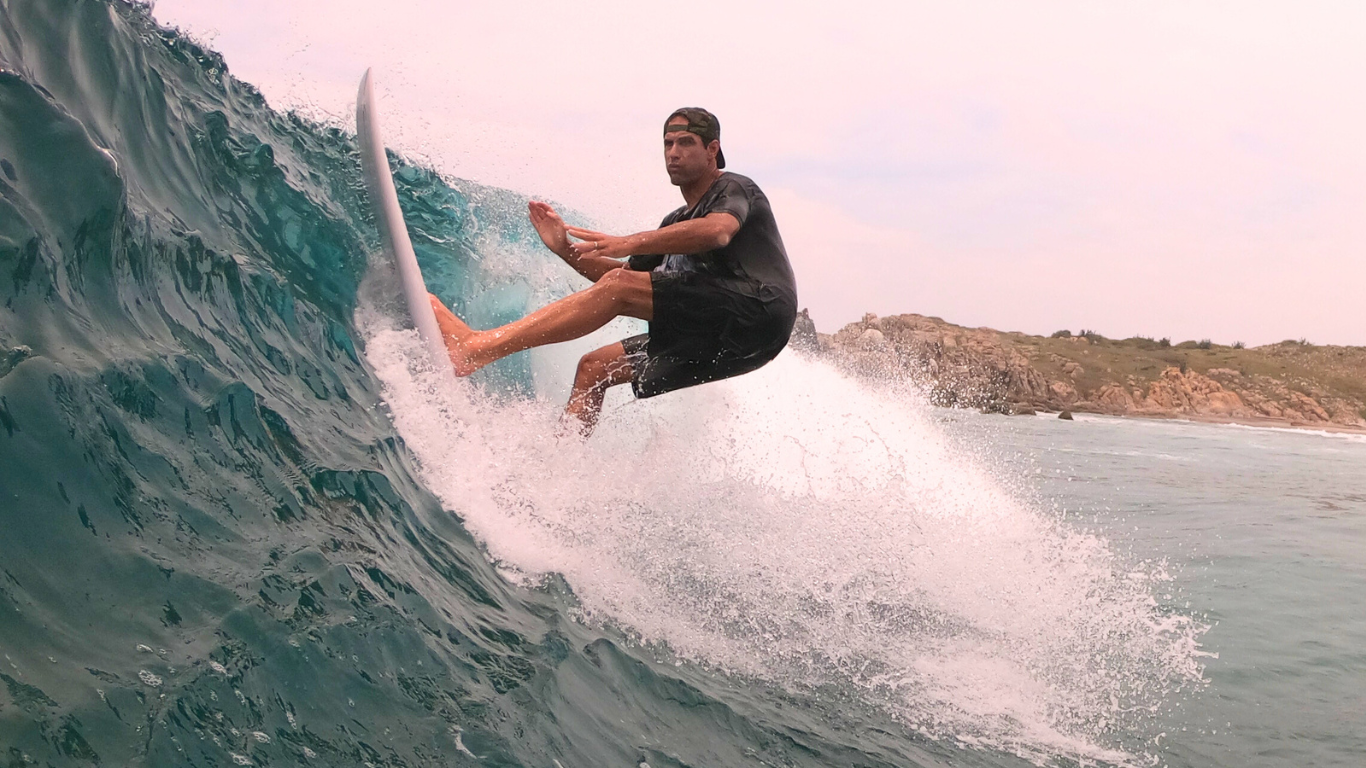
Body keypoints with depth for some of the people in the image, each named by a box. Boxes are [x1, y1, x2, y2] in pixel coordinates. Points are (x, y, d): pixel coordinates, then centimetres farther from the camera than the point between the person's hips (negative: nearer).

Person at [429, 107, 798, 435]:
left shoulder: (735, 189, 4)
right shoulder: (676, 222, 28)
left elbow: (717, 232, -20)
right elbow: (625, 273, 24)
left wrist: (630, 243, -29)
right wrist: (566, 250, 9)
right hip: (719, 341, 9)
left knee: (619, 288, -22)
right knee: (595, 366, 3)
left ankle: (477, 346, -28)